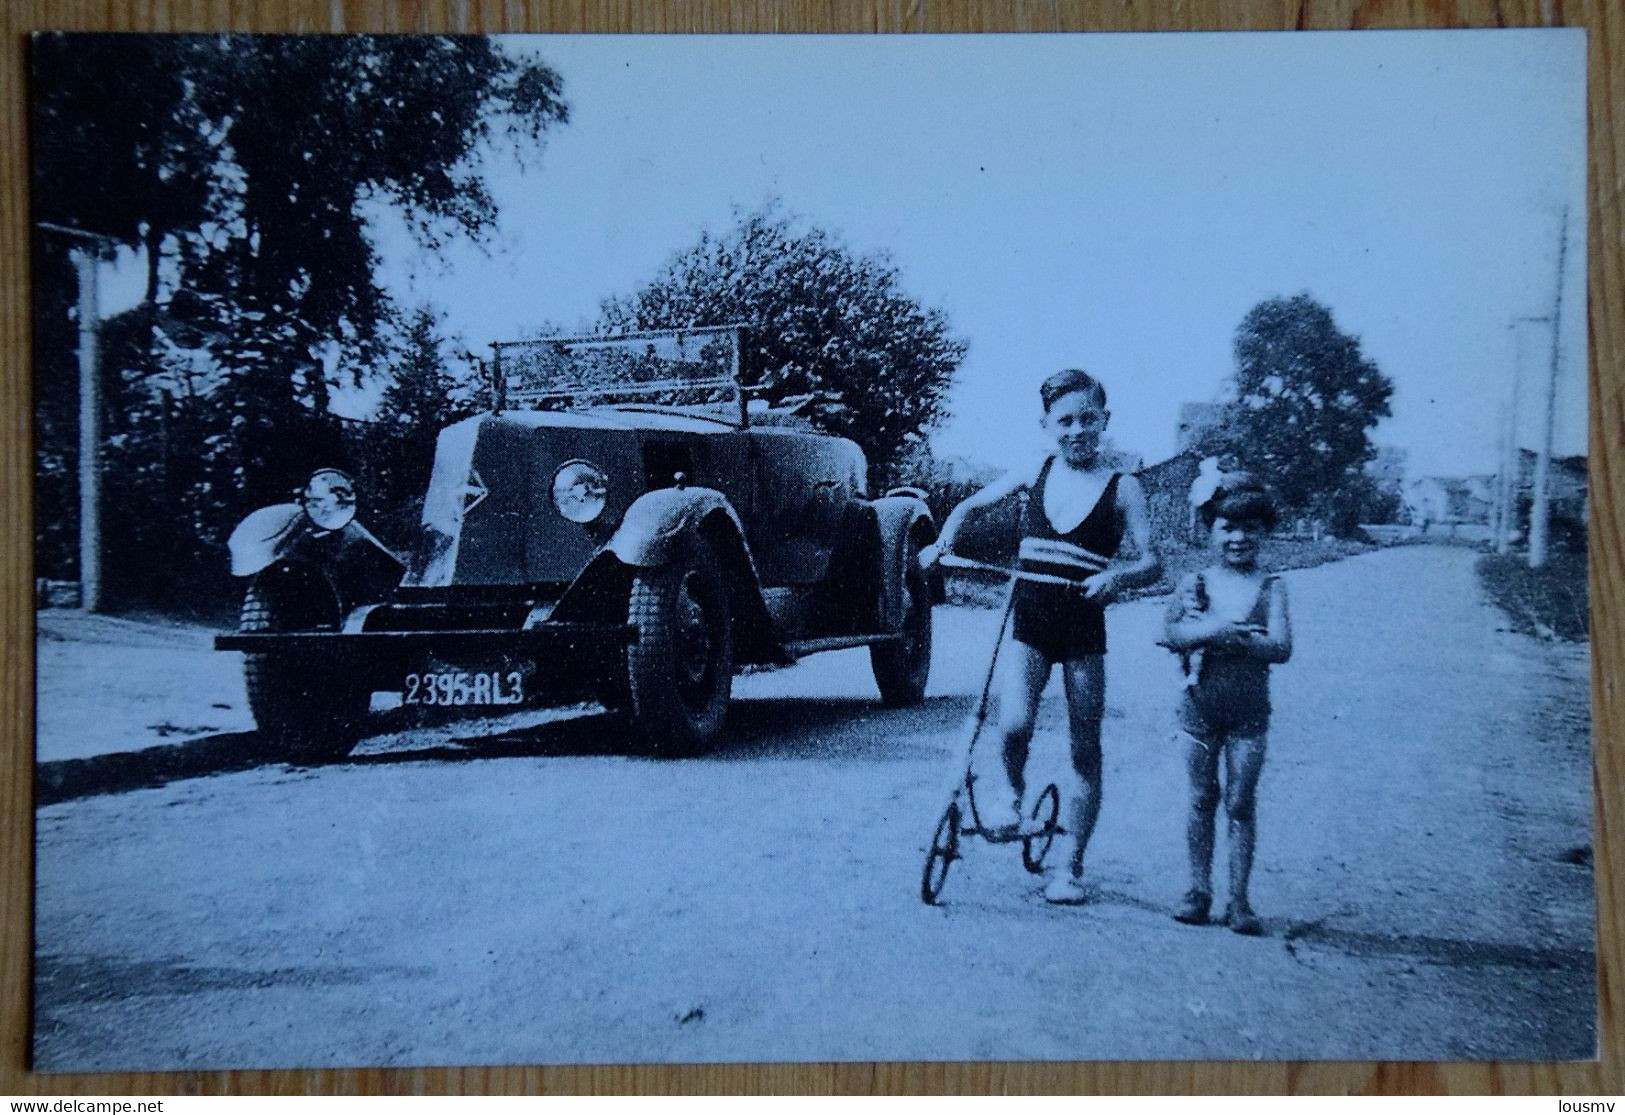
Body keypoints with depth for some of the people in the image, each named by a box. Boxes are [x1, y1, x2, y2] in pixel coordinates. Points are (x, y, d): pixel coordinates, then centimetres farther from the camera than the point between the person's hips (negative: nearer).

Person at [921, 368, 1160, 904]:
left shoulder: (1121, 488, 1)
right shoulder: (1033, 473, 7)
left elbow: (1152, 562, -3)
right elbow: (970, 506, 19)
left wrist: (1117, 575, -24)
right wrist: (944, 541, 0)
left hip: (1083, 626, -1)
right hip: (1027, 620, 1)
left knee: (1084, 751, 4)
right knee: (1013, 726, -20)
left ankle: (1071, 866, 17)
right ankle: (1016, 796, 13)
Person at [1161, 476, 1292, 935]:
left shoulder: (1270, 587, 0)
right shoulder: (1194, 582, 3)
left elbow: (1280, 647, -12)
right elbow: (1172, 634, -6)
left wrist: (1218, 634, -19)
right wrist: (1221, 630, -21)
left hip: (1249, 710, -1)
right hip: (1200, 705, 1)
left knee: (1241, 803, 1)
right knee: (1202, 799, 7)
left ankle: (1238, 899, 7)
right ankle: (1198, 890, 17)